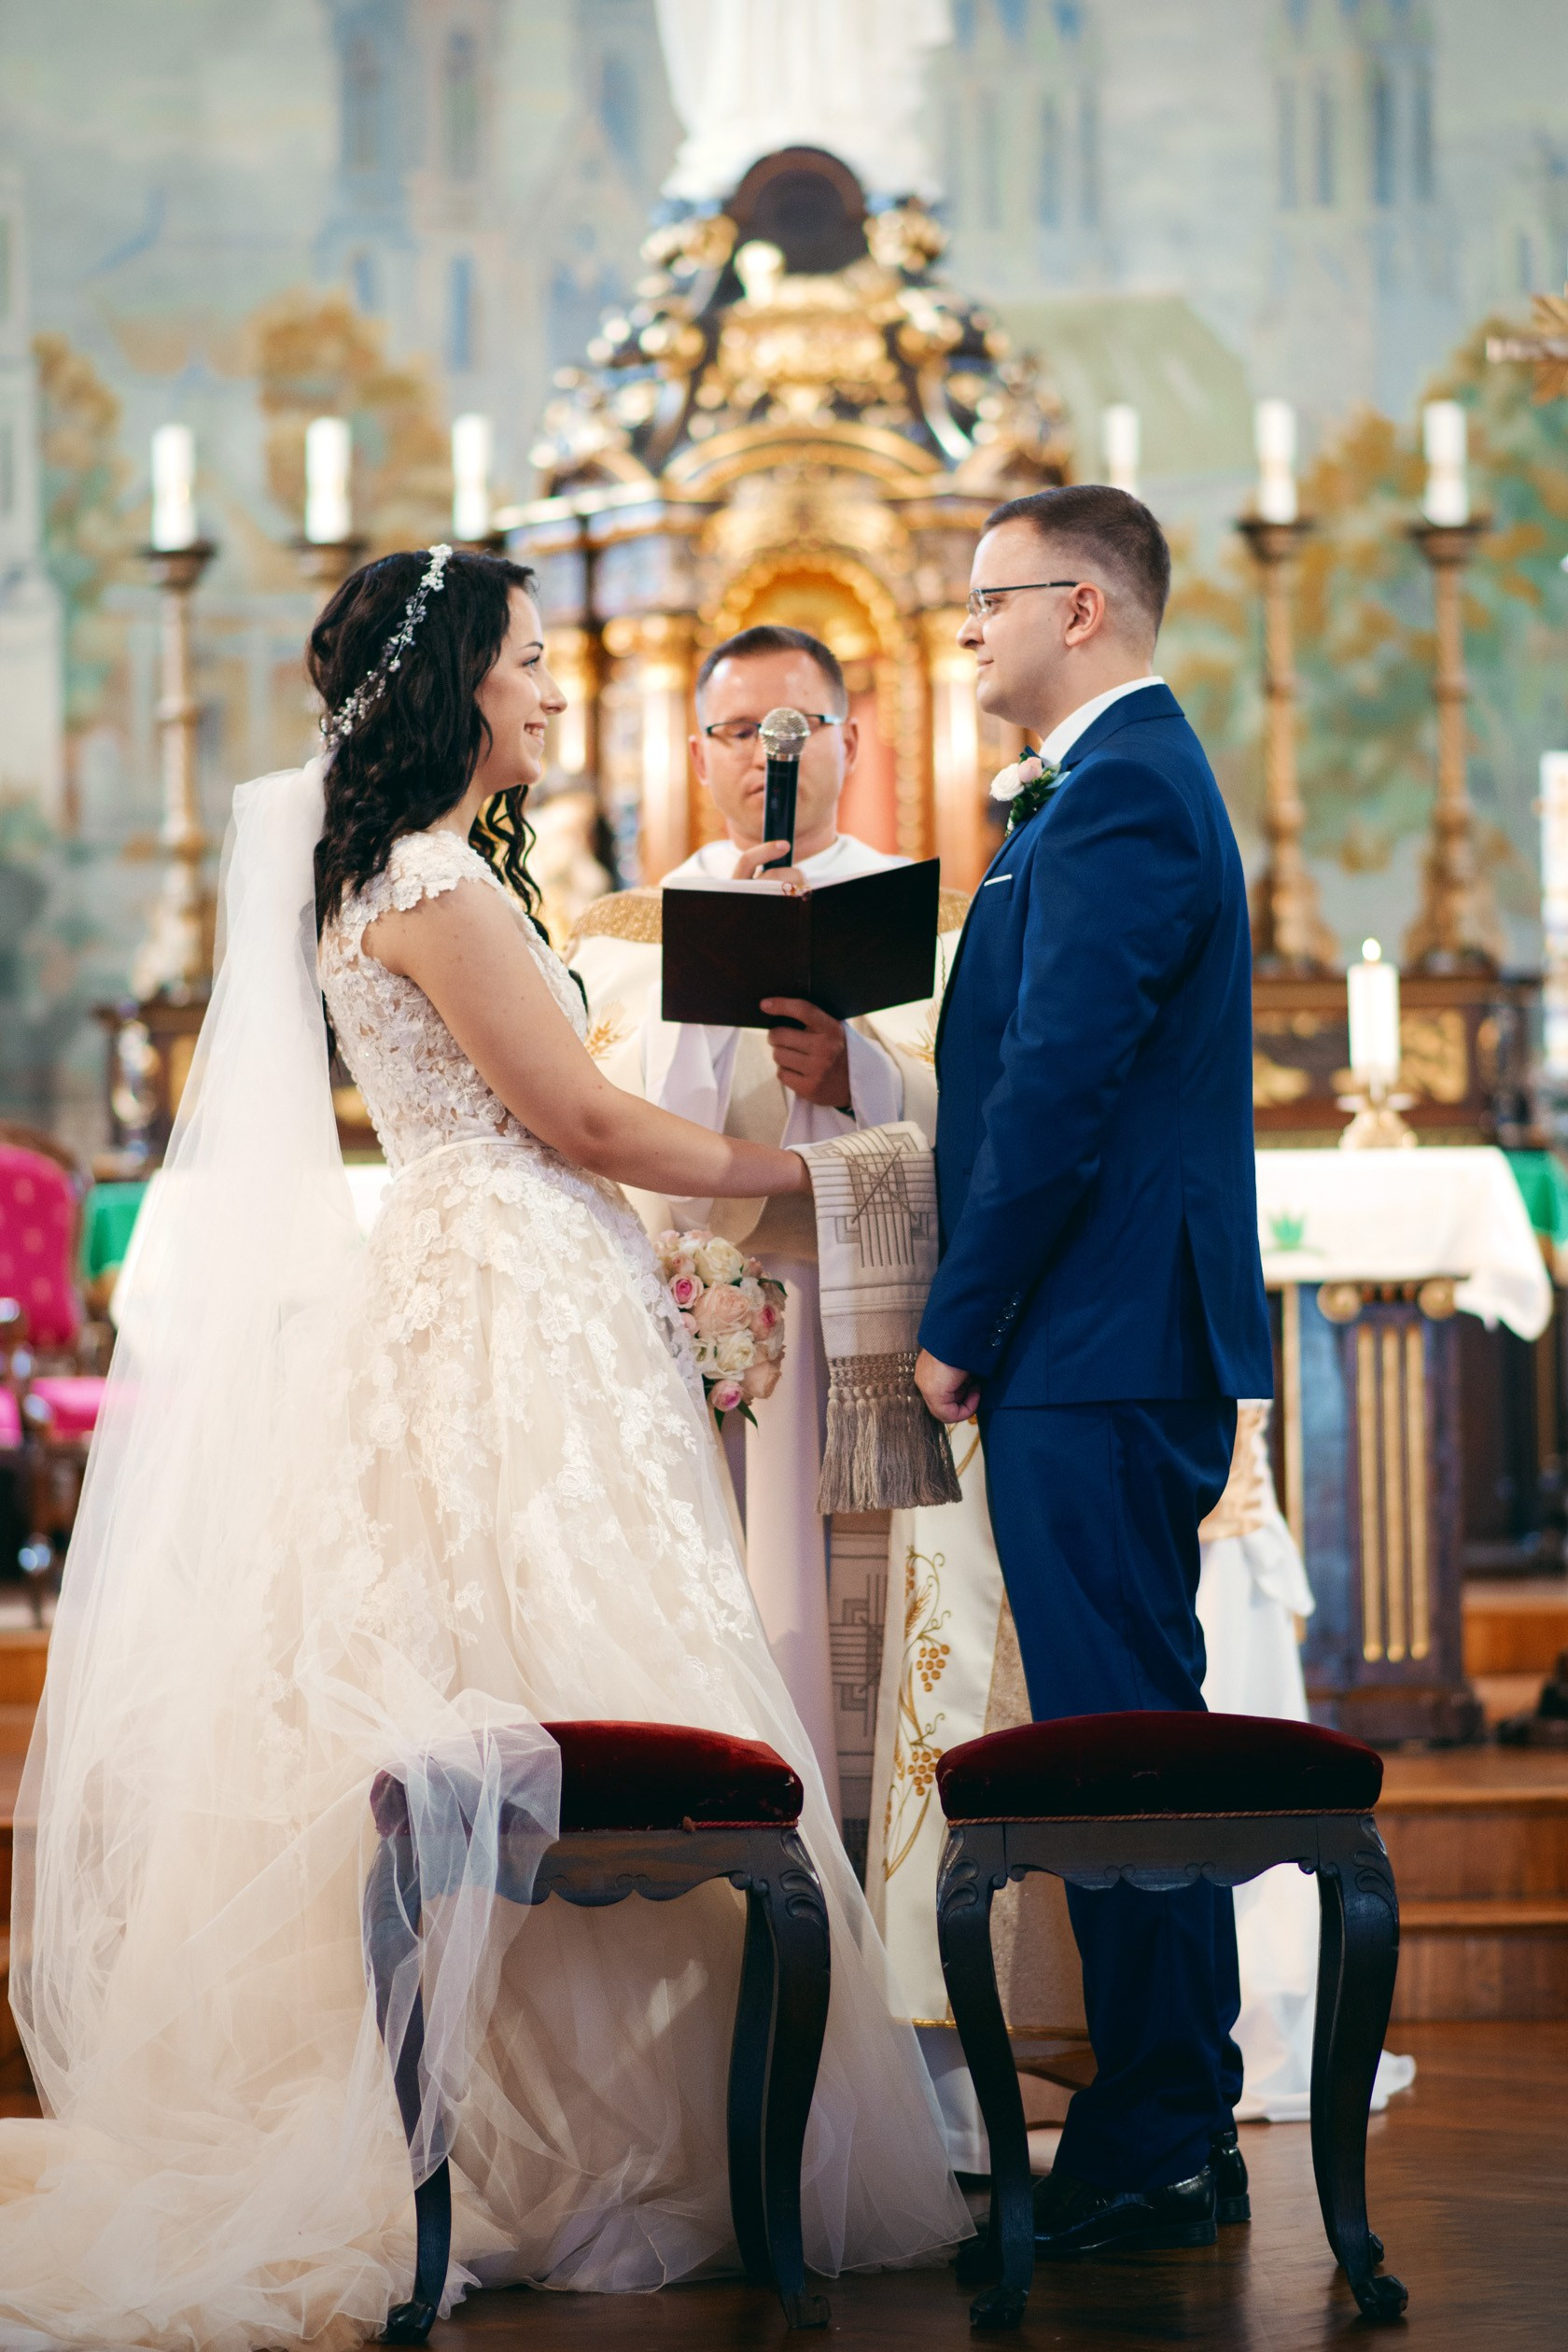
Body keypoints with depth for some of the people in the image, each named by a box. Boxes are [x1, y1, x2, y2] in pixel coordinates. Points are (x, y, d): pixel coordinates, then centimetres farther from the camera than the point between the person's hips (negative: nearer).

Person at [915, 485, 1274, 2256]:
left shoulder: (1118, 798, -14)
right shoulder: (1124, 781, 20)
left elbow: (1057, 1092, -20)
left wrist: (961, 1326, -13)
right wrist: (982, 1315, 16)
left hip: (1100, 1348, -11)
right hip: (1127, 1347, 11)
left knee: (1118, 1737, -7)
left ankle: (1147, 2157, -3)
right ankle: (1176, 2119, 20)